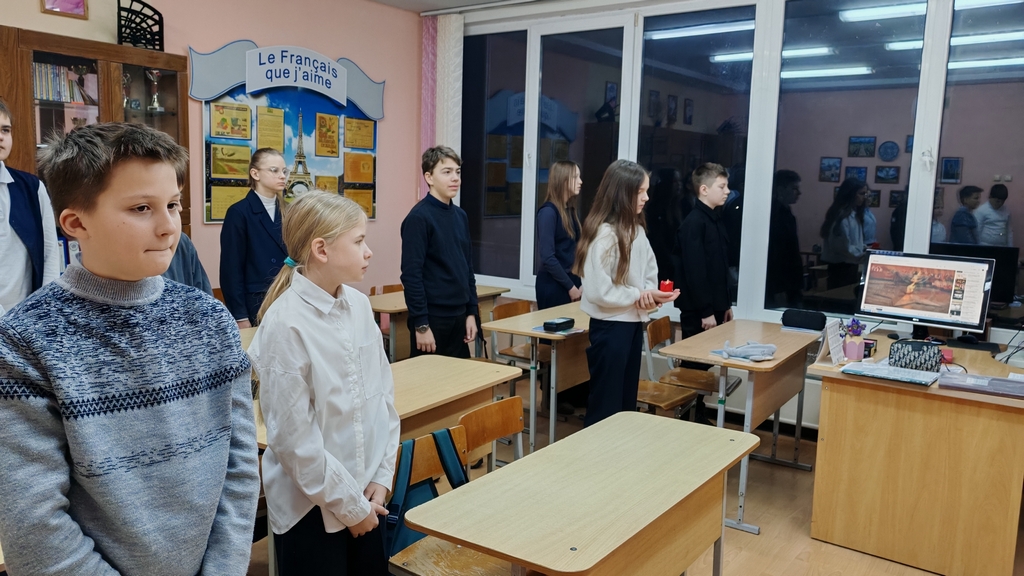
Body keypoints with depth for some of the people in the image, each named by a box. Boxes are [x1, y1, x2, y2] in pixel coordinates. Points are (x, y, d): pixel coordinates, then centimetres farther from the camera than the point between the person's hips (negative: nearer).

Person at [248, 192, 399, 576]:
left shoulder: (360, 305, -2)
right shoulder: (285, 324, -21)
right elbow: (294, 437, -18)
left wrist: (381, 476, 1)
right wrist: (349, 506, -10)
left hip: (367, 496, 6)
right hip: (311, 506, -6)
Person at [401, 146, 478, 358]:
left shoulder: (461, 216, 10)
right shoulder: (419, 217, -12)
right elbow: (411, 274, -16)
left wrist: (471, 312, 9)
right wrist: (421, 324, -18)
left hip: (459, 316, 7)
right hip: (433, 317, -7)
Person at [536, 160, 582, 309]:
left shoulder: (570, 211, 11)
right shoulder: (548, 212, -12)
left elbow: (573, 251, 9)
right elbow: (548, 258, -17)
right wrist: (570, 287, -13)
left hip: (571, 281, 7)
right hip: (553, 285, -7)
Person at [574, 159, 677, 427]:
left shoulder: (637, 230, 6)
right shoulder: (603, 234, -20)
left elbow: (650, 271, 14)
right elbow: (598, 291, -24)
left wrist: (651, 293, -7)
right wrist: (638, 296, -16)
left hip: (633, 323, 8)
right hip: (610, 326, -8)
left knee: (628, 399, 19)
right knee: (606, 404, 4)